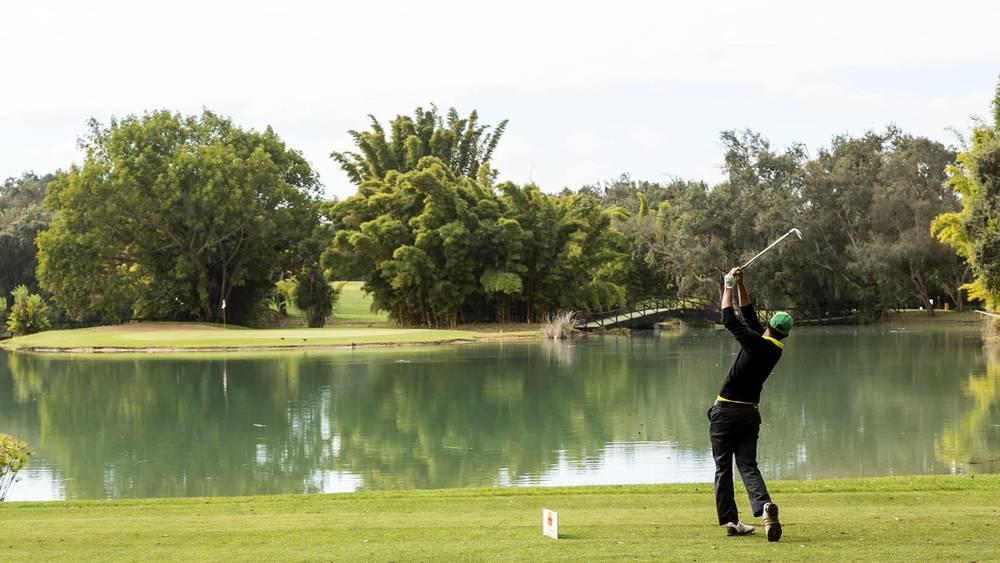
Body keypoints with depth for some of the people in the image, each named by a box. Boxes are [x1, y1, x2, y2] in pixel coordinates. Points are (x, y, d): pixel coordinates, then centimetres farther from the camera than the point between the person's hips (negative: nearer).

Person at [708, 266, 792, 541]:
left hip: (725, 412, -5)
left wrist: (729, 287, -3)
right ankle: (764, 505, -23)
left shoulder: (756, 343, -14)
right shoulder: (775, 349, 6)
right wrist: (740, 284, 10)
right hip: (750, 413, 5)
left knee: (723, 467, 3)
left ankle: (730, 521, 1)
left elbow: (729, 319, -14)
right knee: (748, 465, 4)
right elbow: (749, 316, 13)